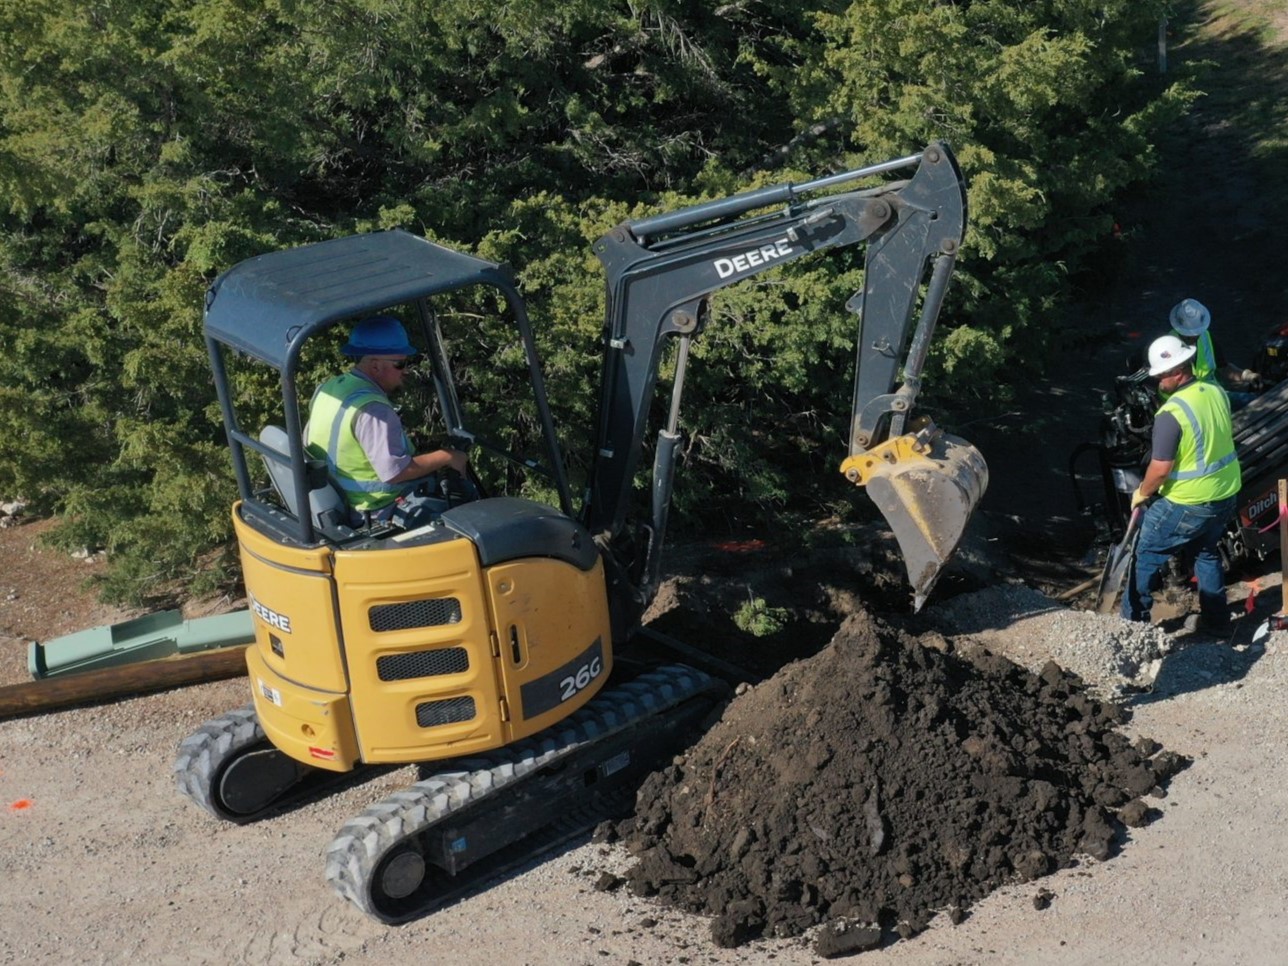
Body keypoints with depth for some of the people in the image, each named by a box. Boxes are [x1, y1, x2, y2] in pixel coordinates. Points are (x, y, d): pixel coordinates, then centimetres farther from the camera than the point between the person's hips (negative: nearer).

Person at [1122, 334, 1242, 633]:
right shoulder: (1217, 392, -1)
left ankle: (1133, 619, 19)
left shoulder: (1172, 413, -25)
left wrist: (1142, 493, -5)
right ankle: (1216, 619, 33)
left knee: (1147, 553, 11)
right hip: (1227, 494, 7)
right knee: (1206, 551, 27)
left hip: (1188, 504, -7)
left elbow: (1160, 469, -22)